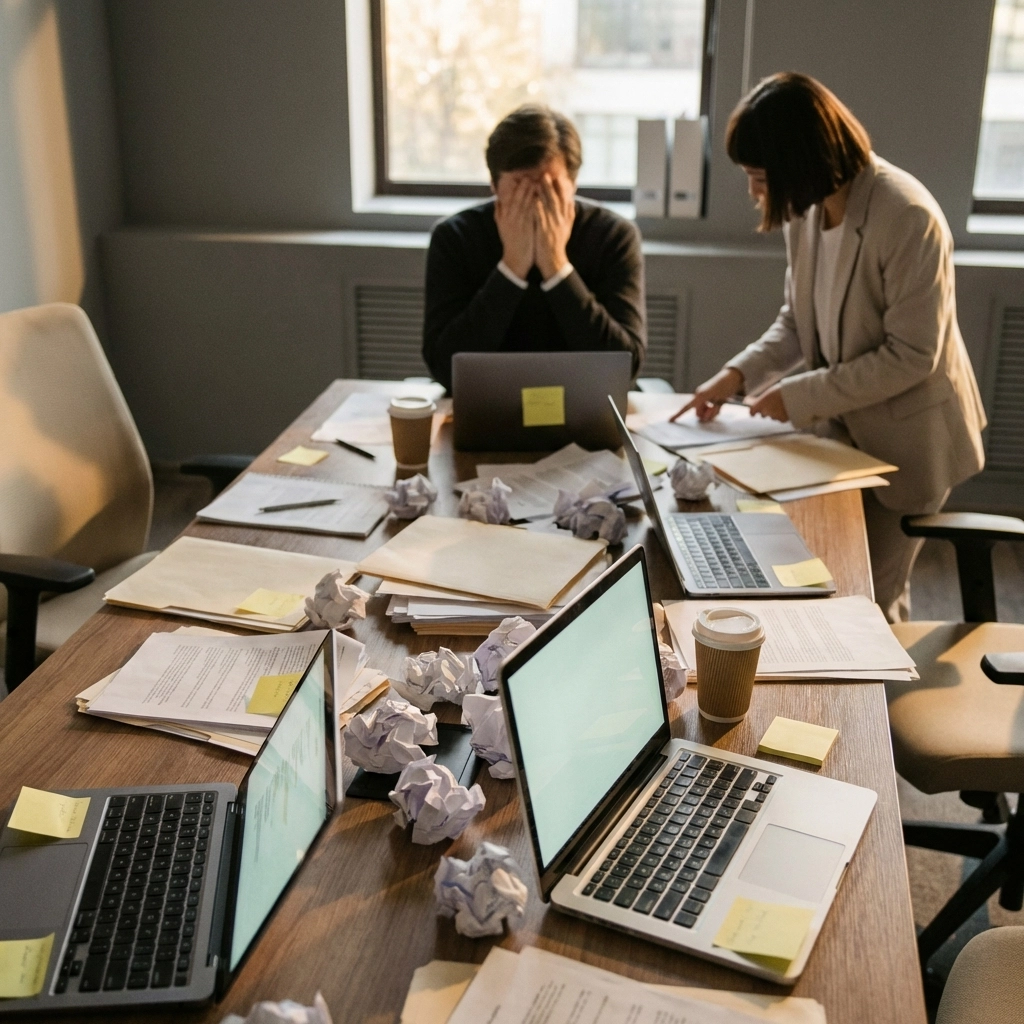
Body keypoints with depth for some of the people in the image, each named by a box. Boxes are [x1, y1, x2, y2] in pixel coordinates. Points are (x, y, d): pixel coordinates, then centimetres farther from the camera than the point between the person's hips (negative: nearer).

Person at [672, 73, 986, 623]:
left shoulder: (908, 218, -26)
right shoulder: (808, 208, -4)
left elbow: (910, 357, -24)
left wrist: (799, 396, -21)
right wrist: (737, 373, -10)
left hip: (906, 439, -6)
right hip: (841, 430, 6)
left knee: (869, 598, 3)